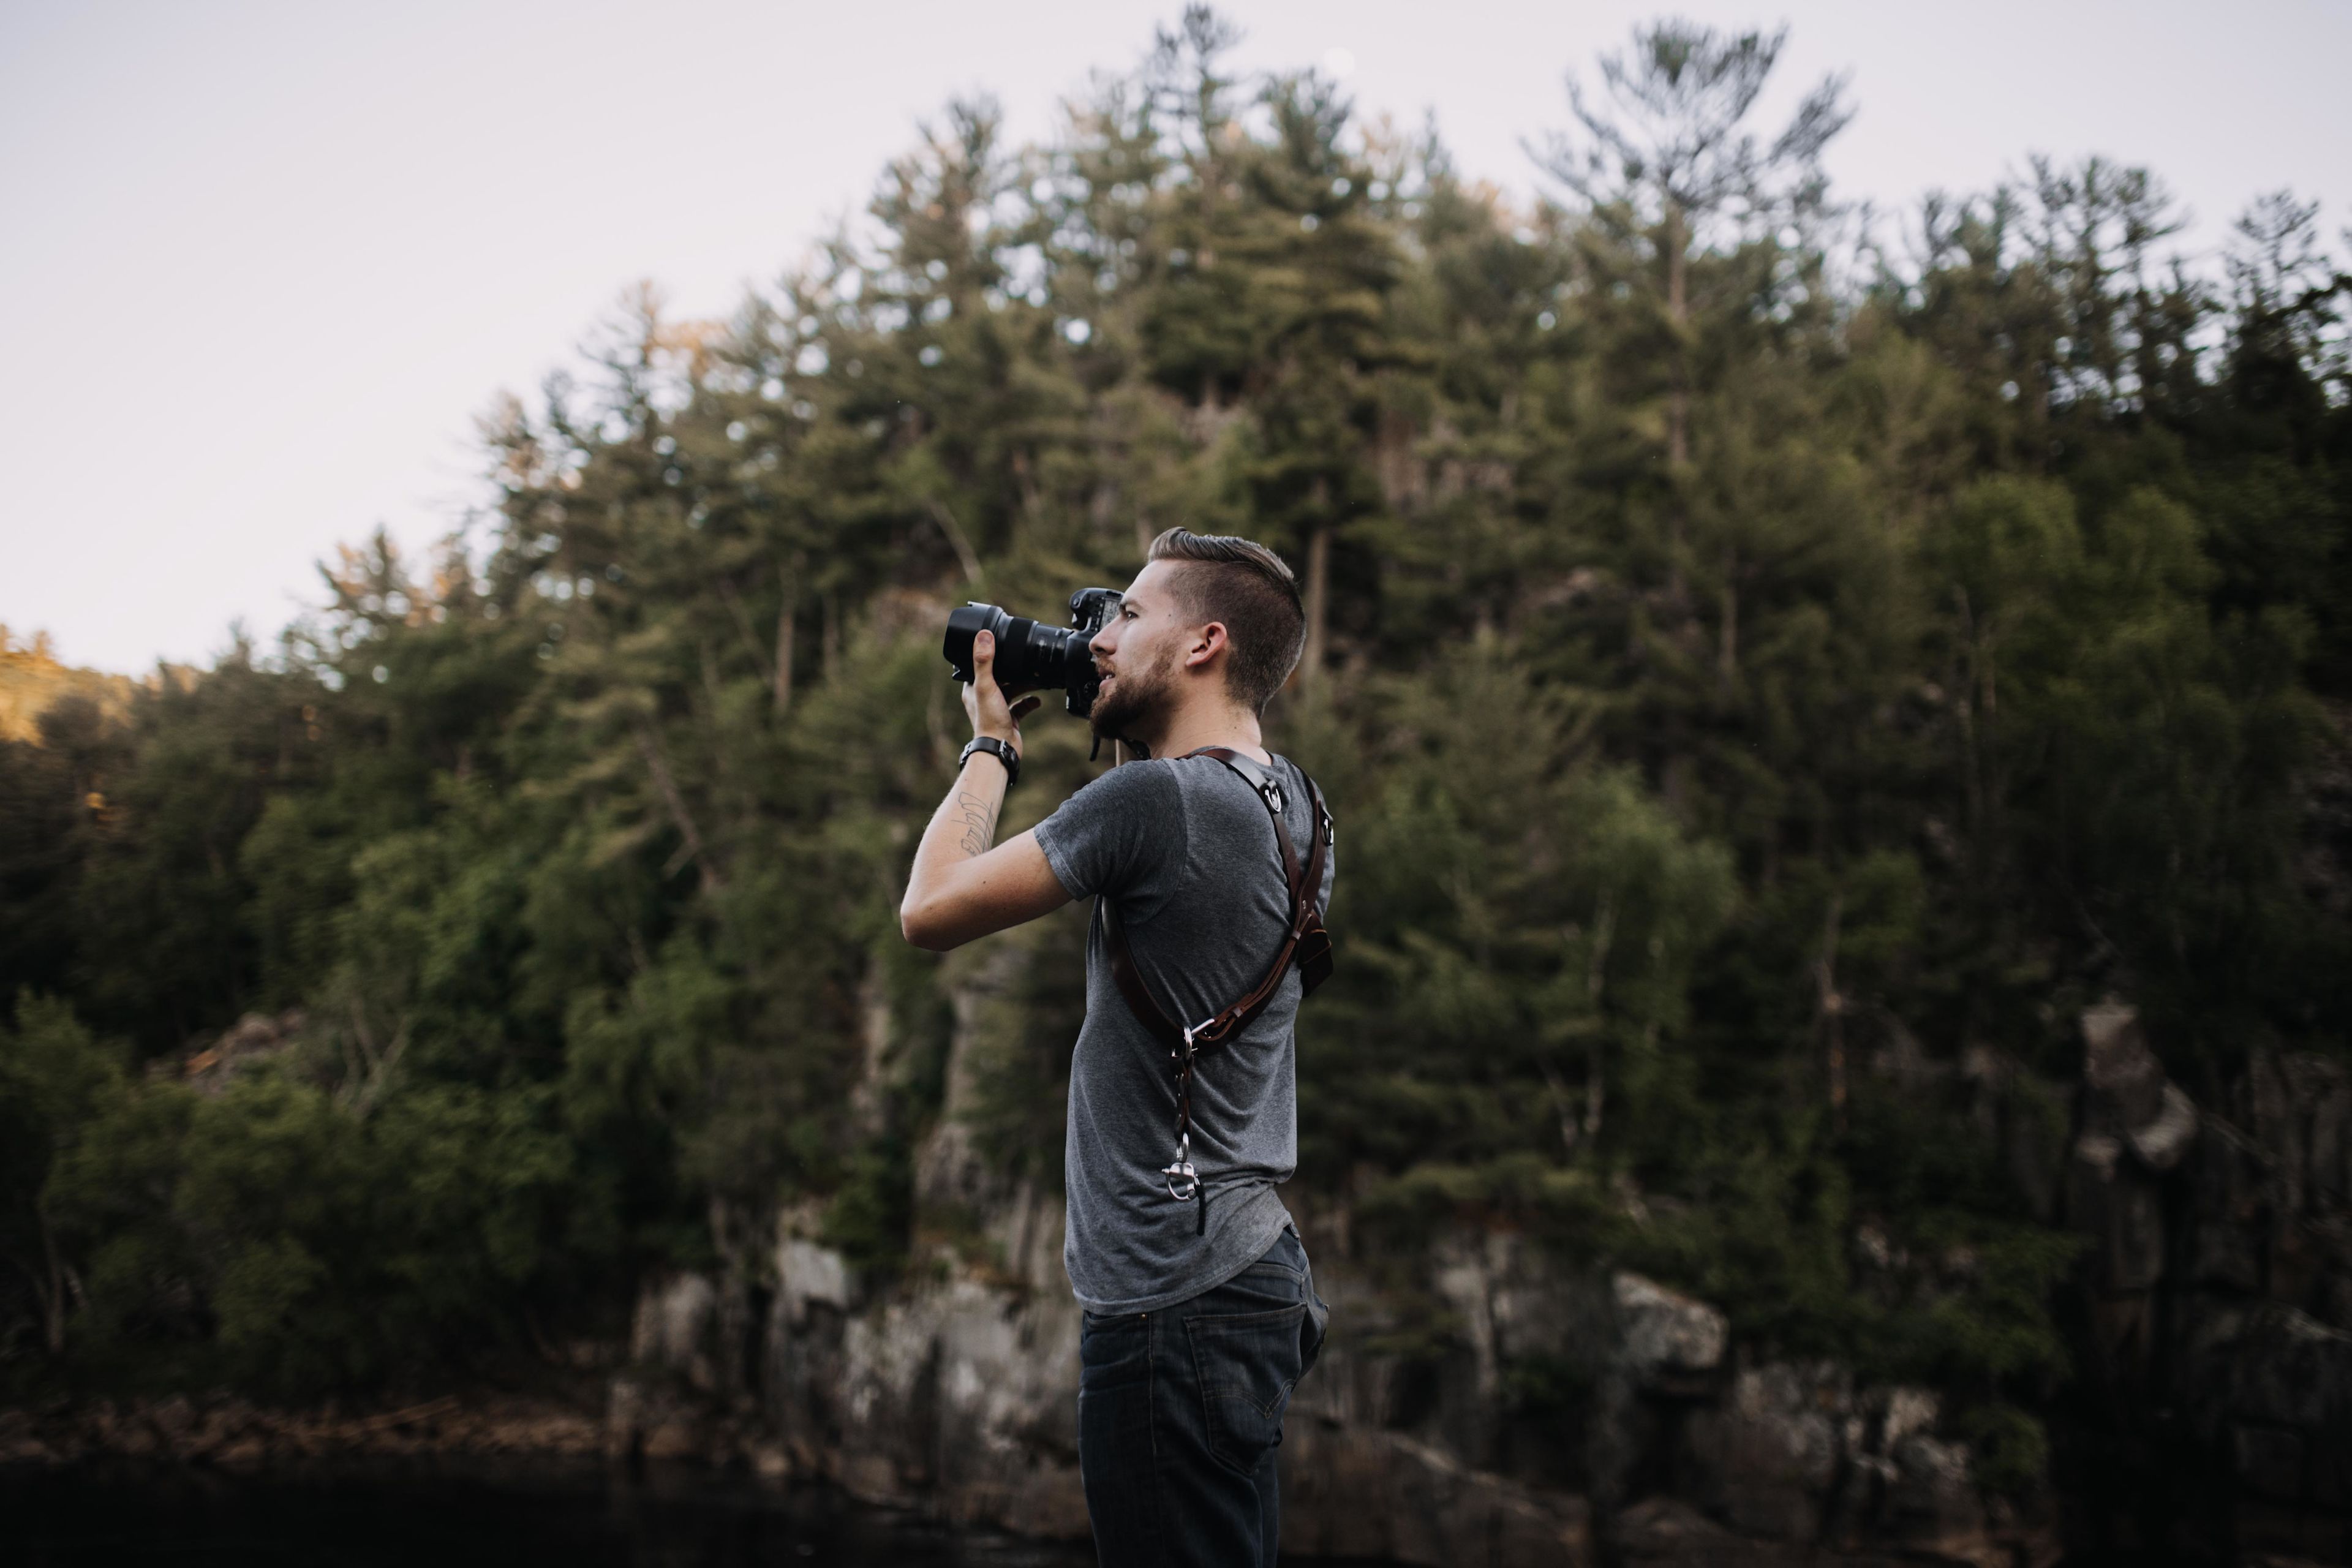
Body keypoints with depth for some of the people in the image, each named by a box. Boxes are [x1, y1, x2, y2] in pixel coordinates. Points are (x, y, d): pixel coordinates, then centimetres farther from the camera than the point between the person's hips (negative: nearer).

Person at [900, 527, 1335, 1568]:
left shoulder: (1154, 801, -18)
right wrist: (1110, 724, 20)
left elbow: (930, 911, -11)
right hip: (1250, 1275, 10)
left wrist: (989, 746, 3)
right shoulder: (1287, 802, 10)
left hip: (1176, 1306, -10)